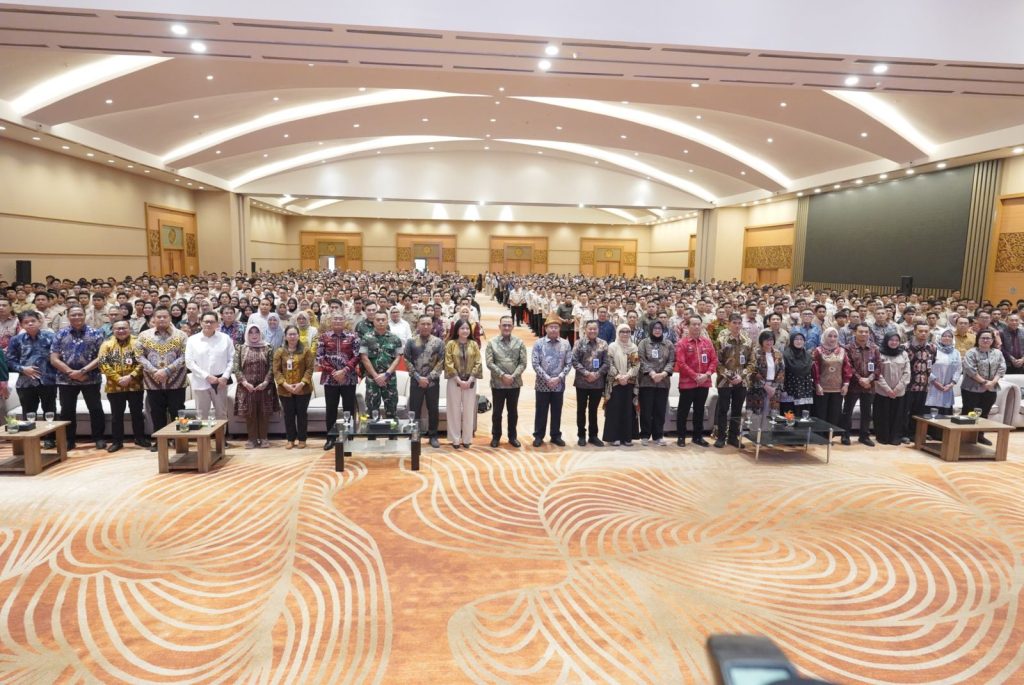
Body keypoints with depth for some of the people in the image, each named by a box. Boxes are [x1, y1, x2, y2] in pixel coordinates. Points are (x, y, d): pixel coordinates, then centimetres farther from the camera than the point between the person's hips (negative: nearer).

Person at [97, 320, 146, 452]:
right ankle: (116, 441, 18)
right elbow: (103, 364, -5)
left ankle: (140, 438, 21)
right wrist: (118, 378, -14)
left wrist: (130, 377, -17)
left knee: (137, 413, 9)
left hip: (135, 385, -1)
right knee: (116, 415, 9)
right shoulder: (107, 344, 3)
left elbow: (142, 363, -6)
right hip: (114, 386, 1)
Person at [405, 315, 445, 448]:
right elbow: (407, 361, -3)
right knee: (414, 409, 4)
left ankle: (433, 436, 19)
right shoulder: (411, 341, 0)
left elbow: (441, 362, -3)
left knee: (433, 409, 7)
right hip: (416, 381, 0)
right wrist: (418, 377, -11)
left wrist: (429, 378, -11)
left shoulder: (439, 342, 1)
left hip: (433, 381, 0)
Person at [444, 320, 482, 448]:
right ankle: (455, 439, 11)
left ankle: (466, 439, 15)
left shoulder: (474, 344, 4)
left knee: (469, 410, 5)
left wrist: (469, 380, -10)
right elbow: (448, 364, -7)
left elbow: (477, 363, 0)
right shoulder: (451, 344, -2)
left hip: (470, 381, 2)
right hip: (454, 381, -2)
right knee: (454, 410, 3)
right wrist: (459, 380, -13)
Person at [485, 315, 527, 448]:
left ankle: (513, 436, 24)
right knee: (497, 411, 8)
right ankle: (496, 437, 21)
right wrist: (503, 375, -17)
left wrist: (513, 376, -15)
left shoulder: (519, 343, 2)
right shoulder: (492, 343, -1)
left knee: (513, 411, 11)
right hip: (497, 384, -1)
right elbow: (489, 363, -9)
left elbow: (523, 363, -3)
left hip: (515, 383, 1)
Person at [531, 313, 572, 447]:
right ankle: (538, 436, 18)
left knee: (557, 411, 11)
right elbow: (535, 364, -8)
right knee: (541, 411, 7)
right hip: (542, 384, -2)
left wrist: (558, 378, -11)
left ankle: (556, 436, 23)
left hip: (559, 385, 2)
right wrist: (547, 378, -15)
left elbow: (569, 364, 1)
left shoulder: (565, 344, 1)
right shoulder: (538, 343, -5)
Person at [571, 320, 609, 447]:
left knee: (593, 409, 11)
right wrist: (586, 373, -15)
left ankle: (593, 435, 20)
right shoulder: (579, 343, -2)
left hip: (598, 383, 2)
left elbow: (606, 363, 0)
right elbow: (574, 361, -8)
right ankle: (581, 435, 17)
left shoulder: (603, 344, 4)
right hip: (582, 382, -2)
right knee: (581, 409, 7)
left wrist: (597, 374, -12)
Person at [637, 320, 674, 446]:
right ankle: (645, 435, 11)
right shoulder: (644, 343, 3)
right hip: (646, 381, -2)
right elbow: (642, 360, -6)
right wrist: (651, 373, -18)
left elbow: (671, 361, 2)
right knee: (646, 409, 1)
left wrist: (664, 373, -15)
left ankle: (658, 436, 14)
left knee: (660, 410, 5)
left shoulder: (669, 344, 10)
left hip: (663, 382, 2)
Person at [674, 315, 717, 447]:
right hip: (687, 382, -4)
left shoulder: (707, 342, 7)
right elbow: (681, 363, -14)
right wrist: (695, 376, -16)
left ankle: (698, 436, 22)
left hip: (704, 382, 4)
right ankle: (681, 436, 12)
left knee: (699, 410, 13)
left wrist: (707, 374, -10)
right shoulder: (682, 343, -7)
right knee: (683, 410, 3)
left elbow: (714, 360, 5)